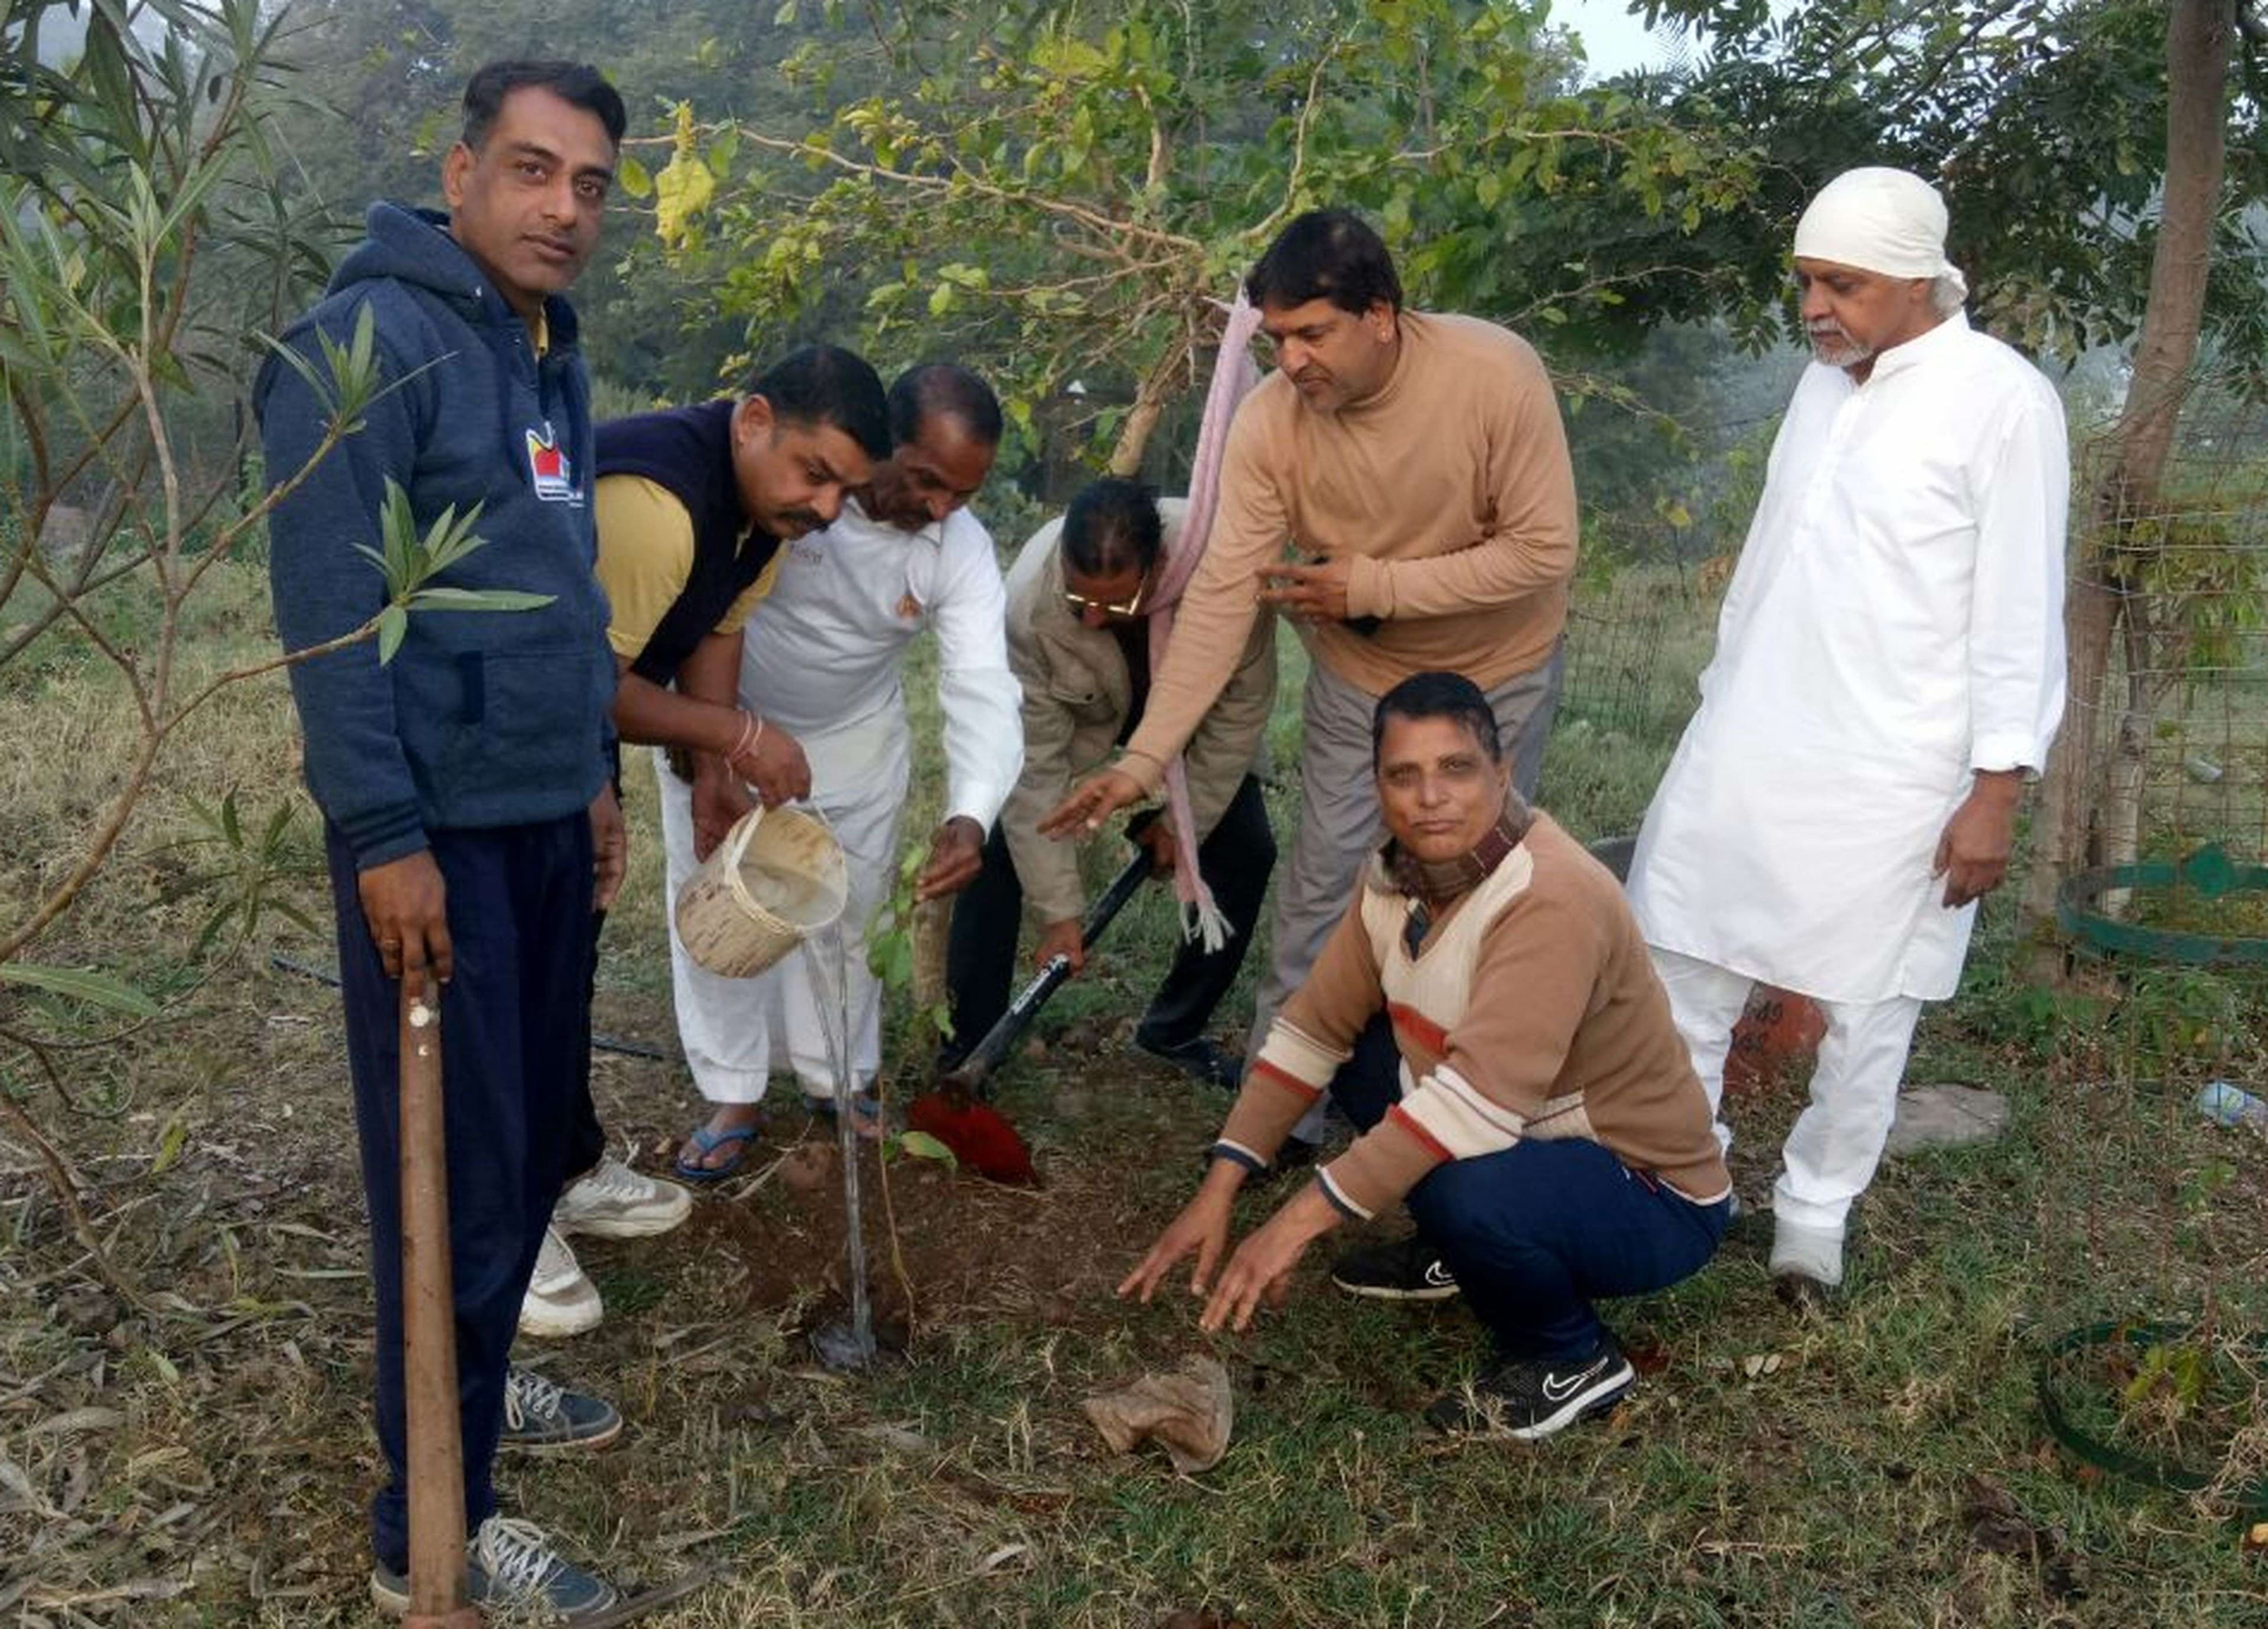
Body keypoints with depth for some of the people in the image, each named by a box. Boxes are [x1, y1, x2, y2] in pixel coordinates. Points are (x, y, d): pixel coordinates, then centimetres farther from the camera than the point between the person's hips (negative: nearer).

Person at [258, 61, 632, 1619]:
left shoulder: (551, 355, 14)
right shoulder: (371, 339, -13)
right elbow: (330, 606, -18)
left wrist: (596, 775, 20)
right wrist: (384, 835, -20)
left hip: (546, 819, 8)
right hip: (440, 829, -8)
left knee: (537, 1132, 17)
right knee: (462, 1168, -1)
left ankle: (479, 1378, 37)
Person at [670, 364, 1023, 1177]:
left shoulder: (963, 550, -23)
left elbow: (983, 689, -31)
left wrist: (970, 814, -50)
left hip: (855, 736, 2)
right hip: (723, 719, -2)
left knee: (849, 912, 12)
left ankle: (841, 1078, 33)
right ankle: (732, 1096, 20)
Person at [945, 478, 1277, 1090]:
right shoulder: (1027, 599, -38)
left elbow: (1242, 705, -22)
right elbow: (1036, 764, -29)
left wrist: (1184, 821, -14)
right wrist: (1057, 909, -25)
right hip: (1076, 711, -1)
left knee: (1246, 851, -8)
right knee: (995, 846, -15)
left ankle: (1175, 1030, 12)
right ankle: (969, 1049, -1)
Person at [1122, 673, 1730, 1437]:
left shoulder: (1552, 899, -30)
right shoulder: (1399, 874, -5)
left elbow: (1478, 1100, -39)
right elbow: (1311, 1030, -2)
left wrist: (1301, 1220, -39)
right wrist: (1216, 1194, -9)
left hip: (1652, 1200, -8)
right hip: (1532, 1140, 8)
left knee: (1461, 1188, -35)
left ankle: (1571, 1360, -4)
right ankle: (1462, 1255, 15)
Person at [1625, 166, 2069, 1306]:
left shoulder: (2003, 400, -10)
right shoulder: (1824, 380, 10)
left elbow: (2020, 614, -11)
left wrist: (1997, 792, -13)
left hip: (1889, 773, -6)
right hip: (1748, 747, 6)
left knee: (1865, 1011, 7)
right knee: (1685, 960, 10)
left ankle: (1816, 1213, 26)